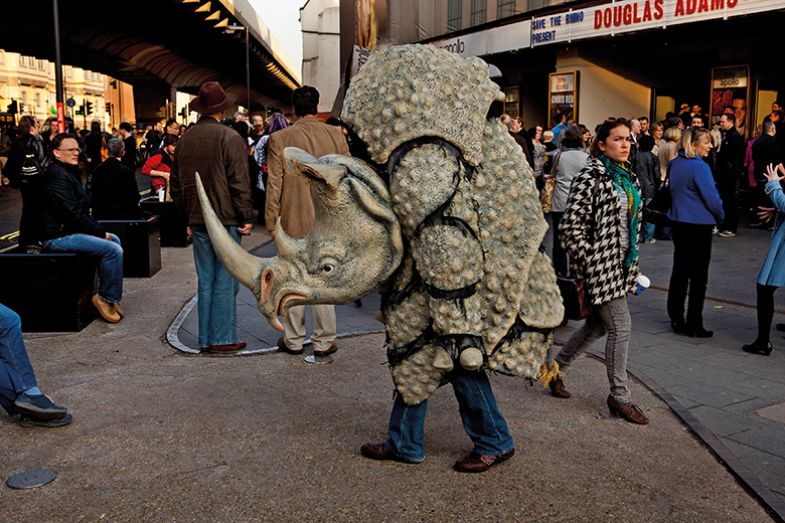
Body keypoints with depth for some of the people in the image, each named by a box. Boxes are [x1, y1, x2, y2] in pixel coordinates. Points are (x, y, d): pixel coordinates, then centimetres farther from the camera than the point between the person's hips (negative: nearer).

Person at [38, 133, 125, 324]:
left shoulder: (69, 172, 17)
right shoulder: (56, 175, -16)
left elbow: (81, 208, 18)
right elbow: (72, 213, -22)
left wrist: (98, 229, 3)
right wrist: (100, 232, -14)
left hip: (69, 229, 11)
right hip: (57, 236, -11)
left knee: (114, 240, 19)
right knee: (113, 250, -20)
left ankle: (109, 295, 17)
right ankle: (107, 298, -6)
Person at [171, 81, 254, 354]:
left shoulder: (184, 140, 8)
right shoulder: (230, 138, -10)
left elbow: (177, 183, 14)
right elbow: (240, 183, -12)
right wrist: (246, 217, -5)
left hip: (198, 220, 6)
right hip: (226, 219, -5)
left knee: (205, 281, 11)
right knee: (225, 280, 1)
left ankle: (206, 339, 16)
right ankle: (223, 339, 4)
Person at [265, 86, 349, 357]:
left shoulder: (279, 139, -6)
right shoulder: (336, 135, -2)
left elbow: (274, 185, -5)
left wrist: (271, 222, 3)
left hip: (293, 222, -1)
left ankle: (293, 340, 20)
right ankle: (324, 341, 15)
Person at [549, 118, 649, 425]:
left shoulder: (628, 177, 12)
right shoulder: (591, 177, -14)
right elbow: (570, 225, -18)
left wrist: (631, 261, 19)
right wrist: (588, 263, -17)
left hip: (621, 263, 9)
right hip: (600, 266, -9)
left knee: (598, 325, 15)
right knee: (621, 327, -5)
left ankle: (556, 368, 33)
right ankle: (620, 397, 9)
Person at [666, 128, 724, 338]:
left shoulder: (675, 164, 6)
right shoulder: (699, 167, -18)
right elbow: (711, 197, -15)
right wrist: (720, 216, 2)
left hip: (678, 222, 8)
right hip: (699, 225, -8)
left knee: (679, 271, 14)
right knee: (698, 276, 1)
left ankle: (676, 319, 19)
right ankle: (694, 325, 5)